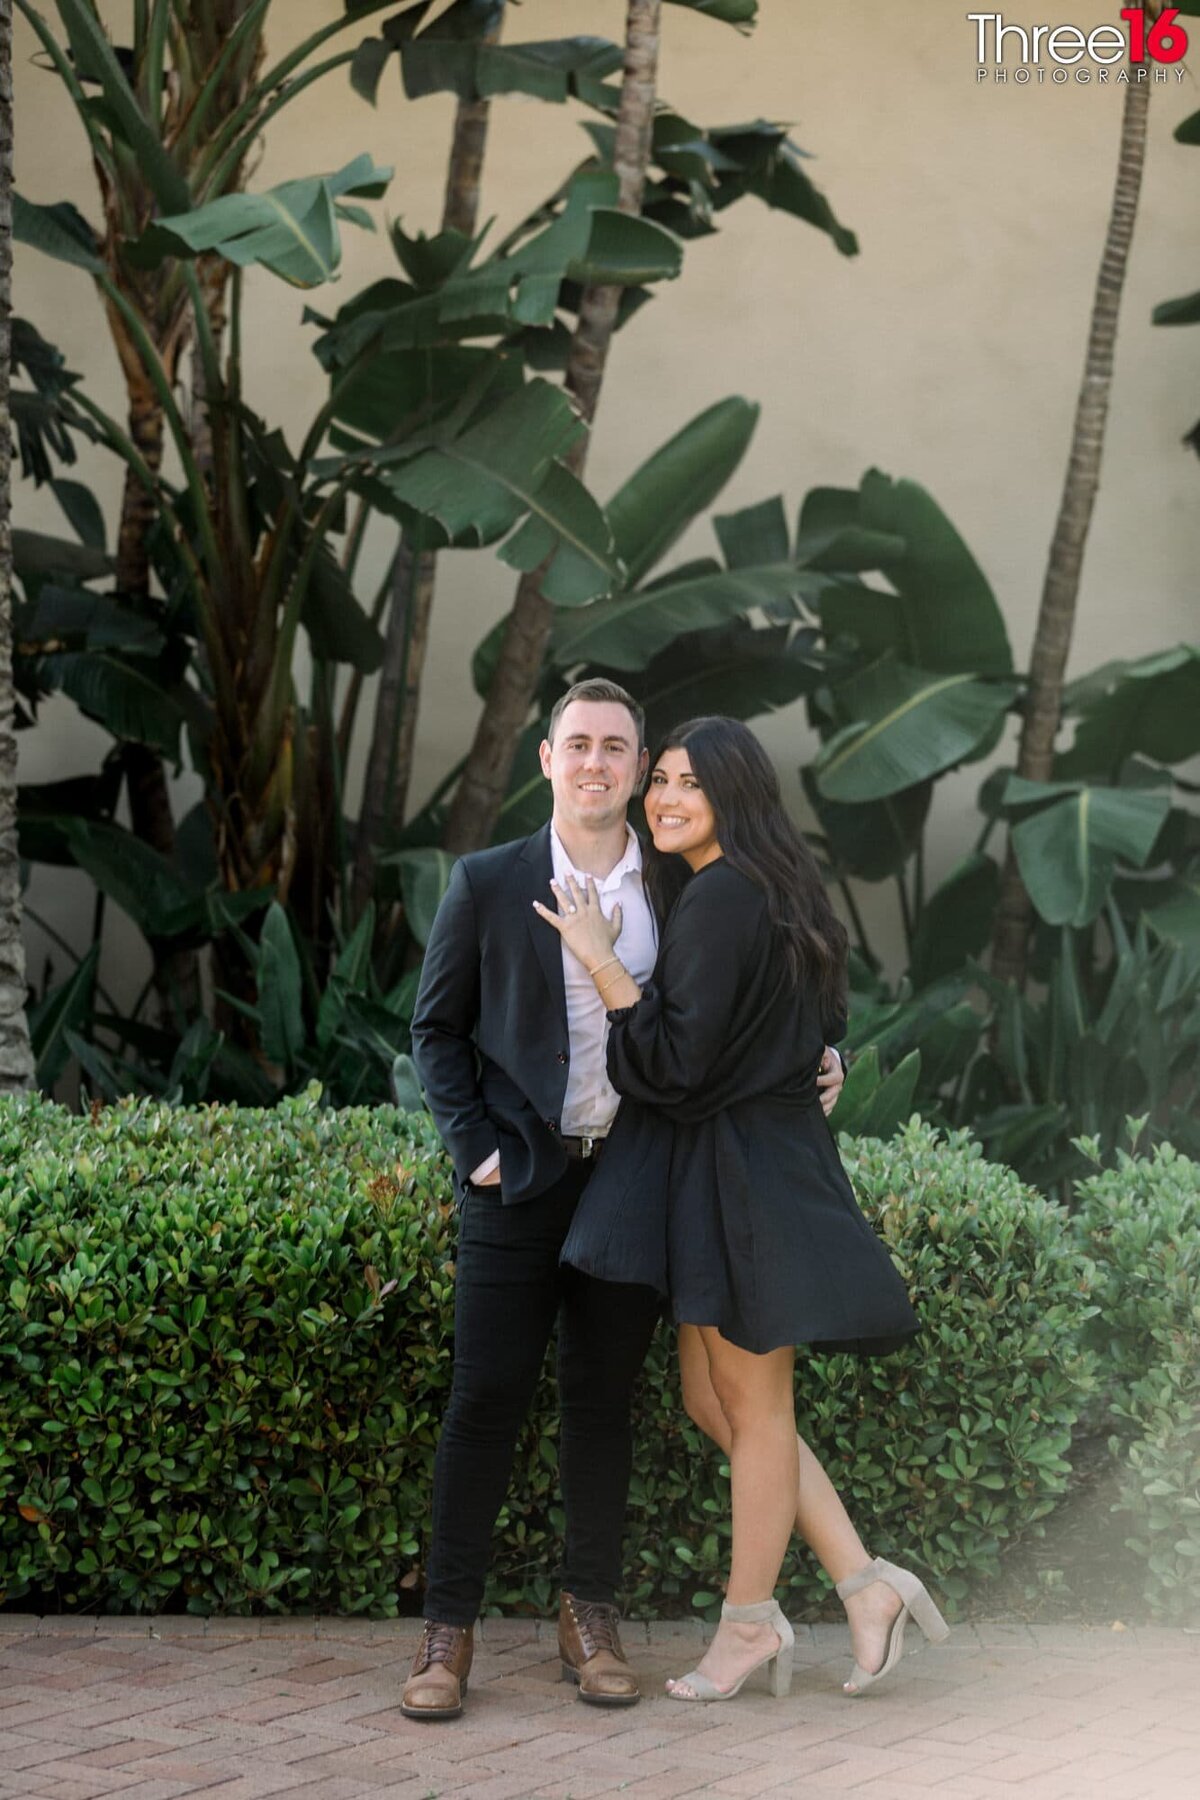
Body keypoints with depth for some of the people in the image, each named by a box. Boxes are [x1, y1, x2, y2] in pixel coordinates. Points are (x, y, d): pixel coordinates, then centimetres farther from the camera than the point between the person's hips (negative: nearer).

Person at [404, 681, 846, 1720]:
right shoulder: (488, 884, 2)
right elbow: (438, 1028, 6)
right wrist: (476, 1147, -4)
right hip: (521, 1178, -2)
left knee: (604, 1402, 8)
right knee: (486, 1400, -3)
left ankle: (591, 1618, 17)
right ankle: (447, 1631, 2)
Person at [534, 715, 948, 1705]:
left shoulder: (719, 899, -18)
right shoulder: (778, 893, 13)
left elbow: (678, 1059, -22)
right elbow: (820, 1030, 22)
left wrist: (600, 959, -19)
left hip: (736, 1173, -10)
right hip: (775, 1161, 10)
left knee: (753, 1404, 2)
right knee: (714, 1398, 15)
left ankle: (748, 1624, 15)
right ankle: (865, 1583, 15)